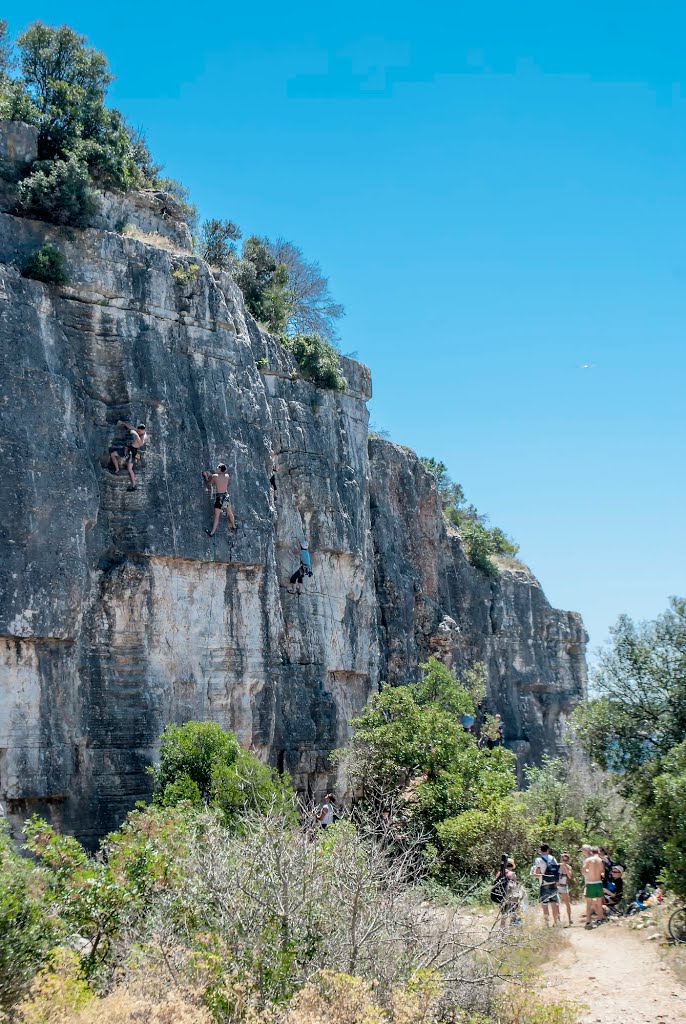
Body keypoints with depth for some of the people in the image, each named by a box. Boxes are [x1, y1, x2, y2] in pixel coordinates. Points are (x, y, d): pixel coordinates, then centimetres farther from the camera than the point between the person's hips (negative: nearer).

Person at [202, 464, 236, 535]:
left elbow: (209, 483, 4)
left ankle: (212, 532, 4)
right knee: (230, 513, 22)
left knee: (216, 516, -1)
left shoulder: (214, 476, -12)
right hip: (226, 496, 4)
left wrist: (206, 476, 19)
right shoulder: (227, 476, 0)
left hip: (219, 497, -4)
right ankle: (233, 526, 41)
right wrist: (211, 474, 23)